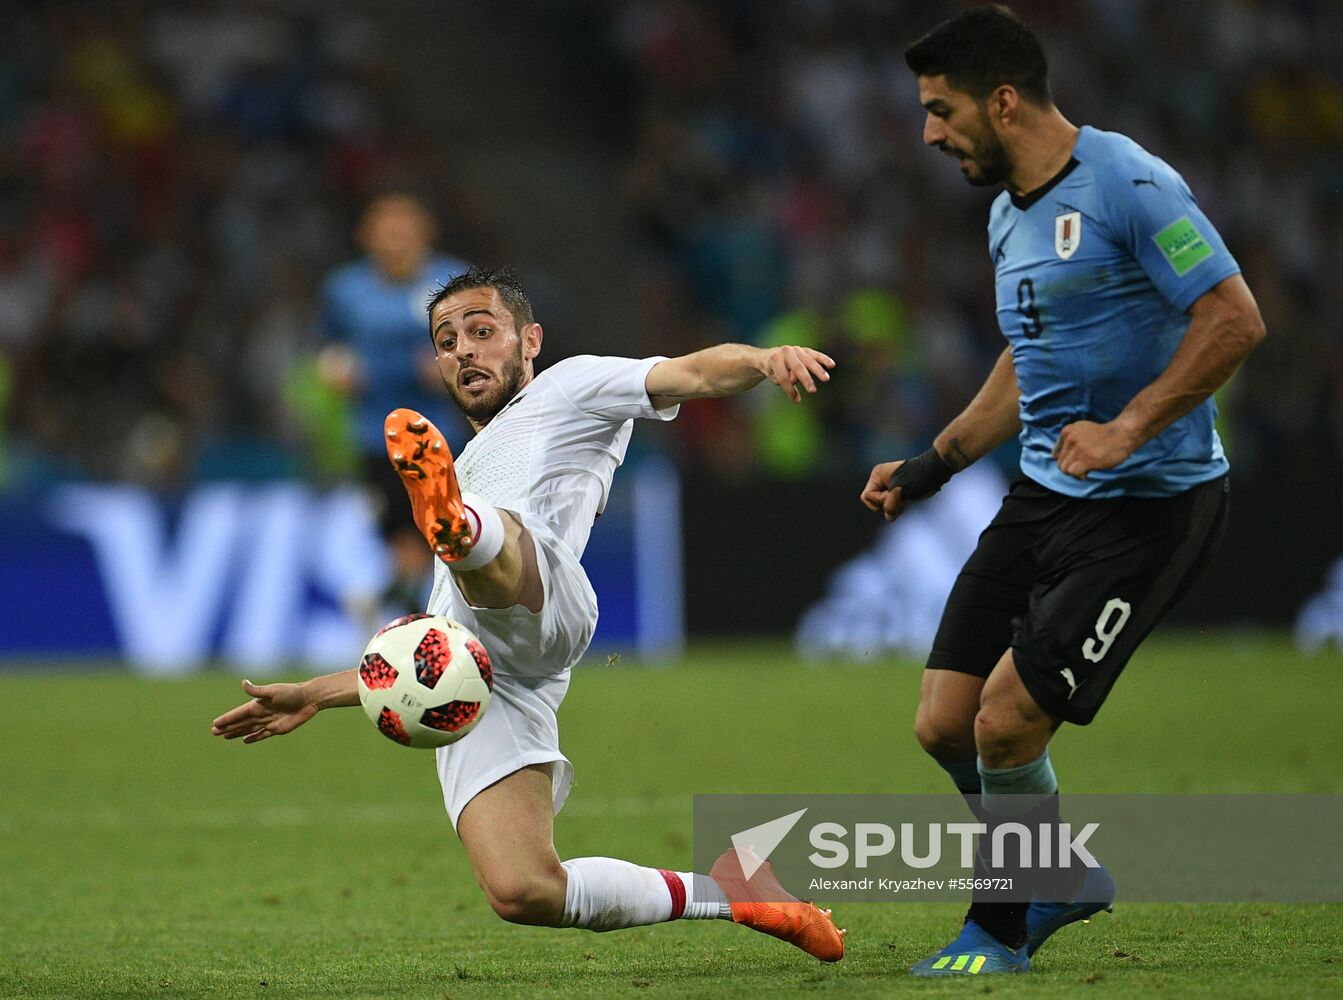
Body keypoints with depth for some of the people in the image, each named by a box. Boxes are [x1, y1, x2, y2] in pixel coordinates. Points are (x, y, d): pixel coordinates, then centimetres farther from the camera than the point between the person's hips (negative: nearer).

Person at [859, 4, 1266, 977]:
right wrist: (933, 464, 24)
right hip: (1044, 497, 9)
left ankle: (999, 934, 11)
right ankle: (1067, 879, 28)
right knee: (945, 724, 4)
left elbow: (1235, 319, -21)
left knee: (1007, 724, -12)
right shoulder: (1009, 215, 12)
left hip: (1148, 506, -9)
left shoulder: (1128, 186, -17)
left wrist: (1128, 430, -26)